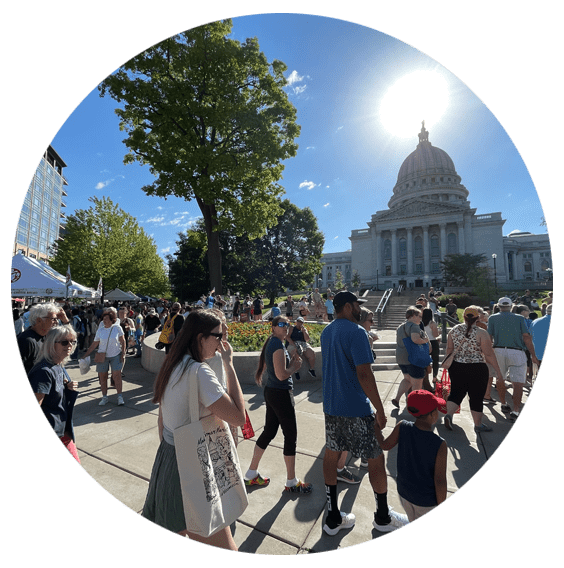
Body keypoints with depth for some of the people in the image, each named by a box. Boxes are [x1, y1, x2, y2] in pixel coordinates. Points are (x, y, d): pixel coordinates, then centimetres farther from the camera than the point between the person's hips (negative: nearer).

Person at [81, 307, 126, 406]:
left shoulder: (117, 328, -5)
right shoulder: (100, 330, 0)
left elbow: (123, 341, 0)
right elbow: (94, 345, 5)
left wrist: (123, 354, -6)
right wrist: (84, 355, 3)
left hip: (115, 355, -2)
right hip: (102, 356, 3)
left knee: (117, 376, -6)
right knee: (102, 377, 6)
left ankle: (120, 397, 5)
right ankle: (104, 397, 22)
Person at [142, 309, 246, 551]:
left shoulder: (173, 366, 3)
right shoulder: (199, 371, -25)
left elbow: (161, 419, 12)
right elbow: (238, 417, -27)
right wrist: (229, 365, -23)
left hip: (166, 456, 10)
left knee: (170, 537, 30)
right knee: (223, 548, 6)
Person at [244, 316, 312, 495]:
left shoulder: (271, 343, 10)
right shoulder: (278, 345, -20)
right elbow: (281, 375, -25)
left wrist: (292, 362, 6)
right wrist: (295, 366, -8)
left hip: (271, 392, 10)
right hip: (281, 394, -10)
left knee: (269, 431, 19)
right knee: (291, 436, 4)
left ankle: (251, 474, 32)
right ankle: (291, 483, 20)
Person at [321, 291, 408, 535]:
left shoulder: (326, 332, 7)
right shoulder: (356, 332, -20)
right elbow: (364, 374, -23)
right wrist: (380, 410, -16)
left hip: (331, 406, 8)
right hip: (356, 409, -8)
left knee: (331, 455, 16)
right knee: (376, 458, 13)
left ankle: (333, 518, 31)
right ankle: (383, 518, 33)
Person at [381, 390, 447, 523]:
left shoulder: (402, 427, -22)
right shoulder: (439, 445, -30)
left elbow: (385, 446, -7)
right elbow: (440, 481, -21)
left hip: (404, 492, 3)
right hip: (427, 500, -3)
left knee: (414, 522, 30)